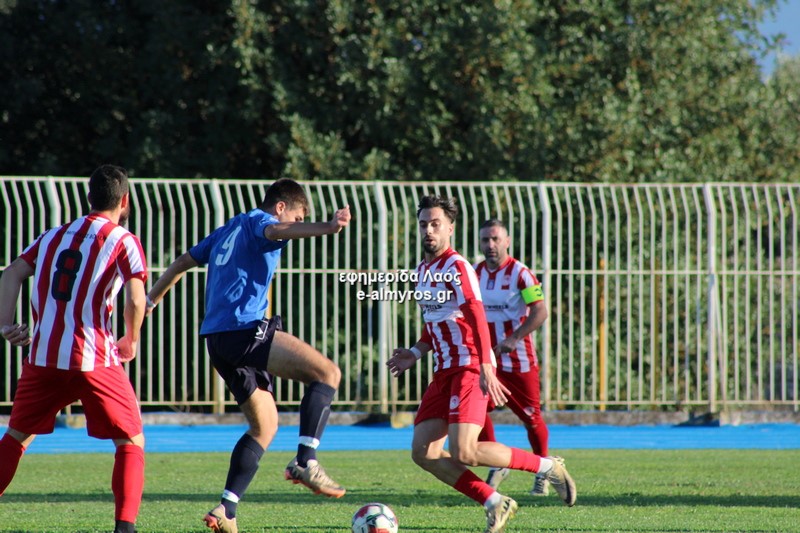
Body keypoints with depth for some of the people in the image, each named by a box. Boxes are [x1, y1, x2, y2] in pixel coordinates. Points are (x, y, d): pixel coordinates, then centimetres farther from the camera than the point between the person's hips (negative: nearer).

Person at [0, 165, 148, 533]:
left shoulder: (54, 236, 17)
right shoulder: (123, 241, 1)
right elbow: (136, 300, -9)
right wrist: (131, 341, 7)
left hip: (42, 356, 4)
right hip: (93, 359, -4)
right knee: (131, 442, 7)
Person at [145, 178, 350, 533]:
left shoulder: (228, 230, 27)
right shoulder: (256, 221, 1)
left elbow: (183, 262, 36)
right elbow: (277, 231, -24)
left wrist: (152, 299, 51)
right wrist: (327, 228, -43)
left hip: (217, 340, 9)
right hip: (245, 330, -9)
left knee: (264, 424, 15)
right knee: (327, 373, -14)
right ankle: (305, 462, -26)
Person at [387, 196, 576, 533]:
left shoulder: (456, 267, -10)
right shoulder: (422, 272, 17)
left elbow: (477, 317, -21)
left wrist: (485, 369, -30)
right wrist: (415, 353, 13)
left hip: (469, 369, -9)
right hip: (444, 372, 9)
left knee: (463, 453, -20)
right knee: (423, 453, -2)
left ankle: (546, 467, -2)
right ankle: (495, 504, 6)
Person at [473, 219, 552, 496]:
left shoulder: (520, 273, -11)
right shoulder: (474, 273, 6)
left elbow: (540, 312, -19)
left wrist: (513, 339, -28)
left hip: (519, 359, -4)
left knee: (531, 416, 4)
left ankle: (543, 472, 22)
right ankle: (496, 465, 4)